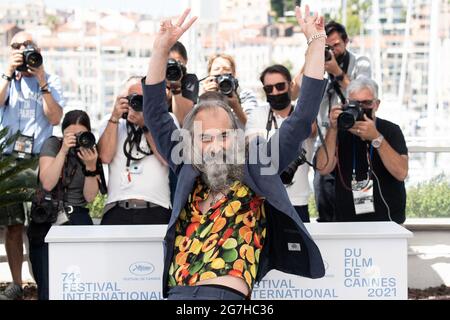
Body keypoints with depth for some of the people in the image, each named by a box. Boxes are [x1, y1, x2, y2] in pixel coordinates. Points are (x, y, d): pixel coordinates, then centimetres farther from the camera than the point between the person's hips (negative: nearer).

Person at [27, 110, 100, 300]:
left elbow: (89, 197, -5)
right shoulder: (52, 144, -2)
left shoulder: (92, 152, 3)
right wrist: (64, 151, -21)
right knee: (47, 289, -3)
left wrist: (90, 166, -18)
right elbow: (47, 184, -17)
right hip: (45, 221, -1)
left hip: (76, 219, 1)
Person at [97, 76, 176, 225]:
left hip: (156, 209, -1)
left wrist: (146, 124, -6)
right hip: (117, 209, 1)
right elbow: (105, 157, -1)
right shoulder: (112, 120, 15)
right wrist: (115, 117, -5)